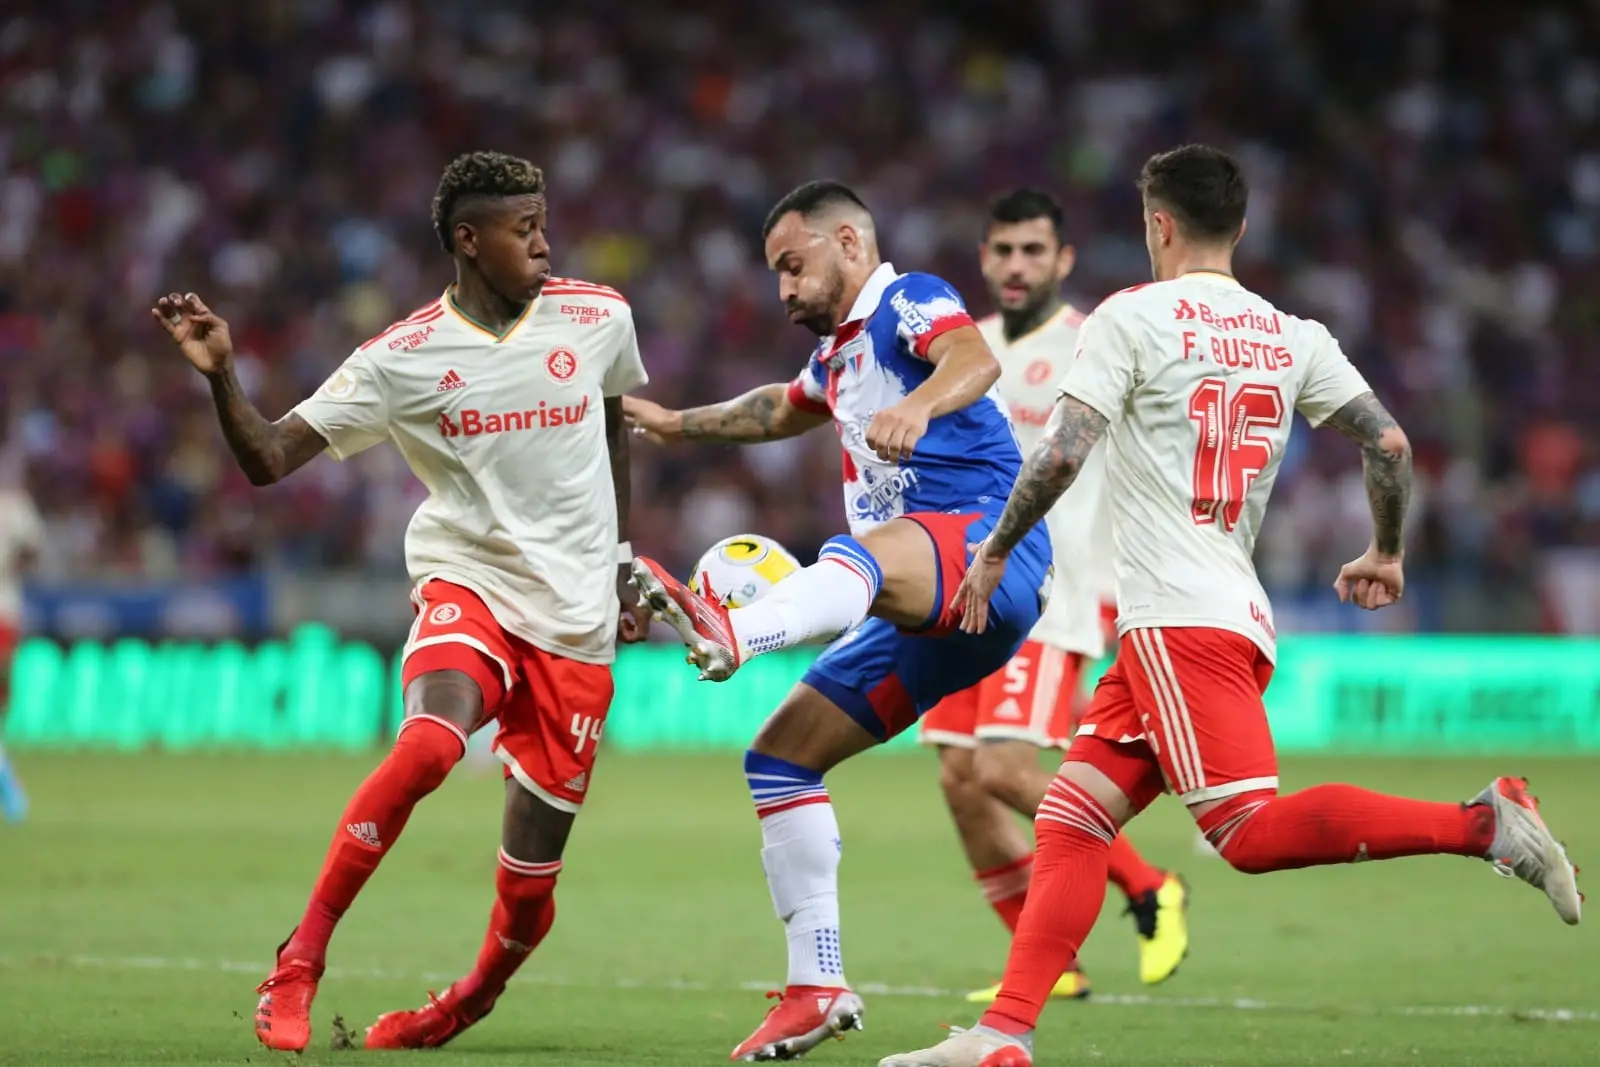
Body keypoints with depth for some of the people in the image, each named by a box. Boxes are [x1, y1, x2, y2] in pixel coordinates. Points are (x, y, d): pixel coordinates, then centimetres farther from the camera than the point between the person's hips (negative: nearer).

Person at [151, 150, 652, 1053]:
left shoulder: (598, 319, 1)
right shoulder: (402, 360, -6)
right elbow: (270, 458, -7)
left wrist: (622, 561, 22)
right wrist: (221, 375, -25)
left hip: (576, 625, 2)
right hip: (466, 583, -2)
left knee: (530, 886, -2)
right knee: (429, 743, -34)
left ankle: (471, 1002, 29)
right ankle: (299, 964, -21)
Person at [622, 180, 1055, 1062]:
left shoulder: (909, 300, 0)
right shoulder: (839, 353, 27)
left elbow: (975, 360, -25)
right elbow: (785, 409, 52)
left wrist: (917, 405, -46)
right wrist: (678, 424, 58)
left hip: (988, 547, -10)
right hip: (924, 614, 10)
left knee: (857, 555, -41)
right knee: (780, 758, 4)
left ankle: (728, 635, -75)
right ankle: (817, 989, 4)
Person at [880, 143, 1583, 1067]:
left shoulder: (1133, 316, -3)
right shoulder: (1294, 336, 14)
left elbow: (1063, 453, -11)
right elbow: (1390, 444, 9)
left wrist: (995, 554, 3)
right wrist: (1387, 557, 26)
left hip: (1179, 619, -8)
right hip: (1244, 620, 8)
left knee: (1253, 833, -17)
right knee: (1070, 820, 7)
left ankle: (1482, 824, -24)